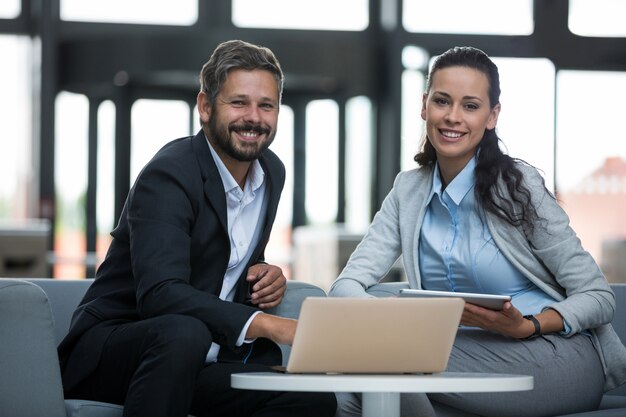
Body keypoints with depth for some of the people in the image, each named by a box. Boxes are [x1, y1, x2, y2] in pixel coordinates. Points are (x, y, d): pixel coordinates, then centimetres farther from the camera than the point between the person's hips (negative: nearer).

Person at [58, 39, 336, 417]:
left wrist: (265, 275, -1)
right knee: (182, 333, -40)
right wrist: (267, 325, -38)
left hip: (203, 363, 7)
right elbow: (159, 293, -31)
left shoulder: (272, 172, 8)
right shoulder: (168, 174, -17)